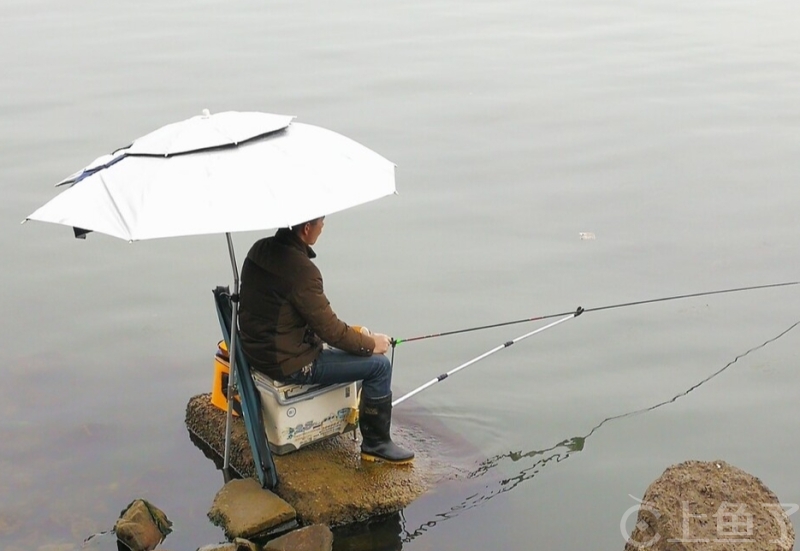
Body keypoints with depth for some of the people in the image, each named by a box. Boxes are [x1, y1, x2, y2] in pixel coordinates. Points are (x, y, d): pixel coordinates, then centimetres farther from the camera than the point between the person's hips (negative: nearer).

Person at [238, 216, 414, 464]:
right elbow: (328, 329, -19)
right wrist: (371, 343, -3)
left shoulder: (259, 249, 1)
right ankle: (376, 445, 8)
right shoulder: (300, 268, -27)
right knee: (379, 364, -4)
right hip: (288, 363, -10)